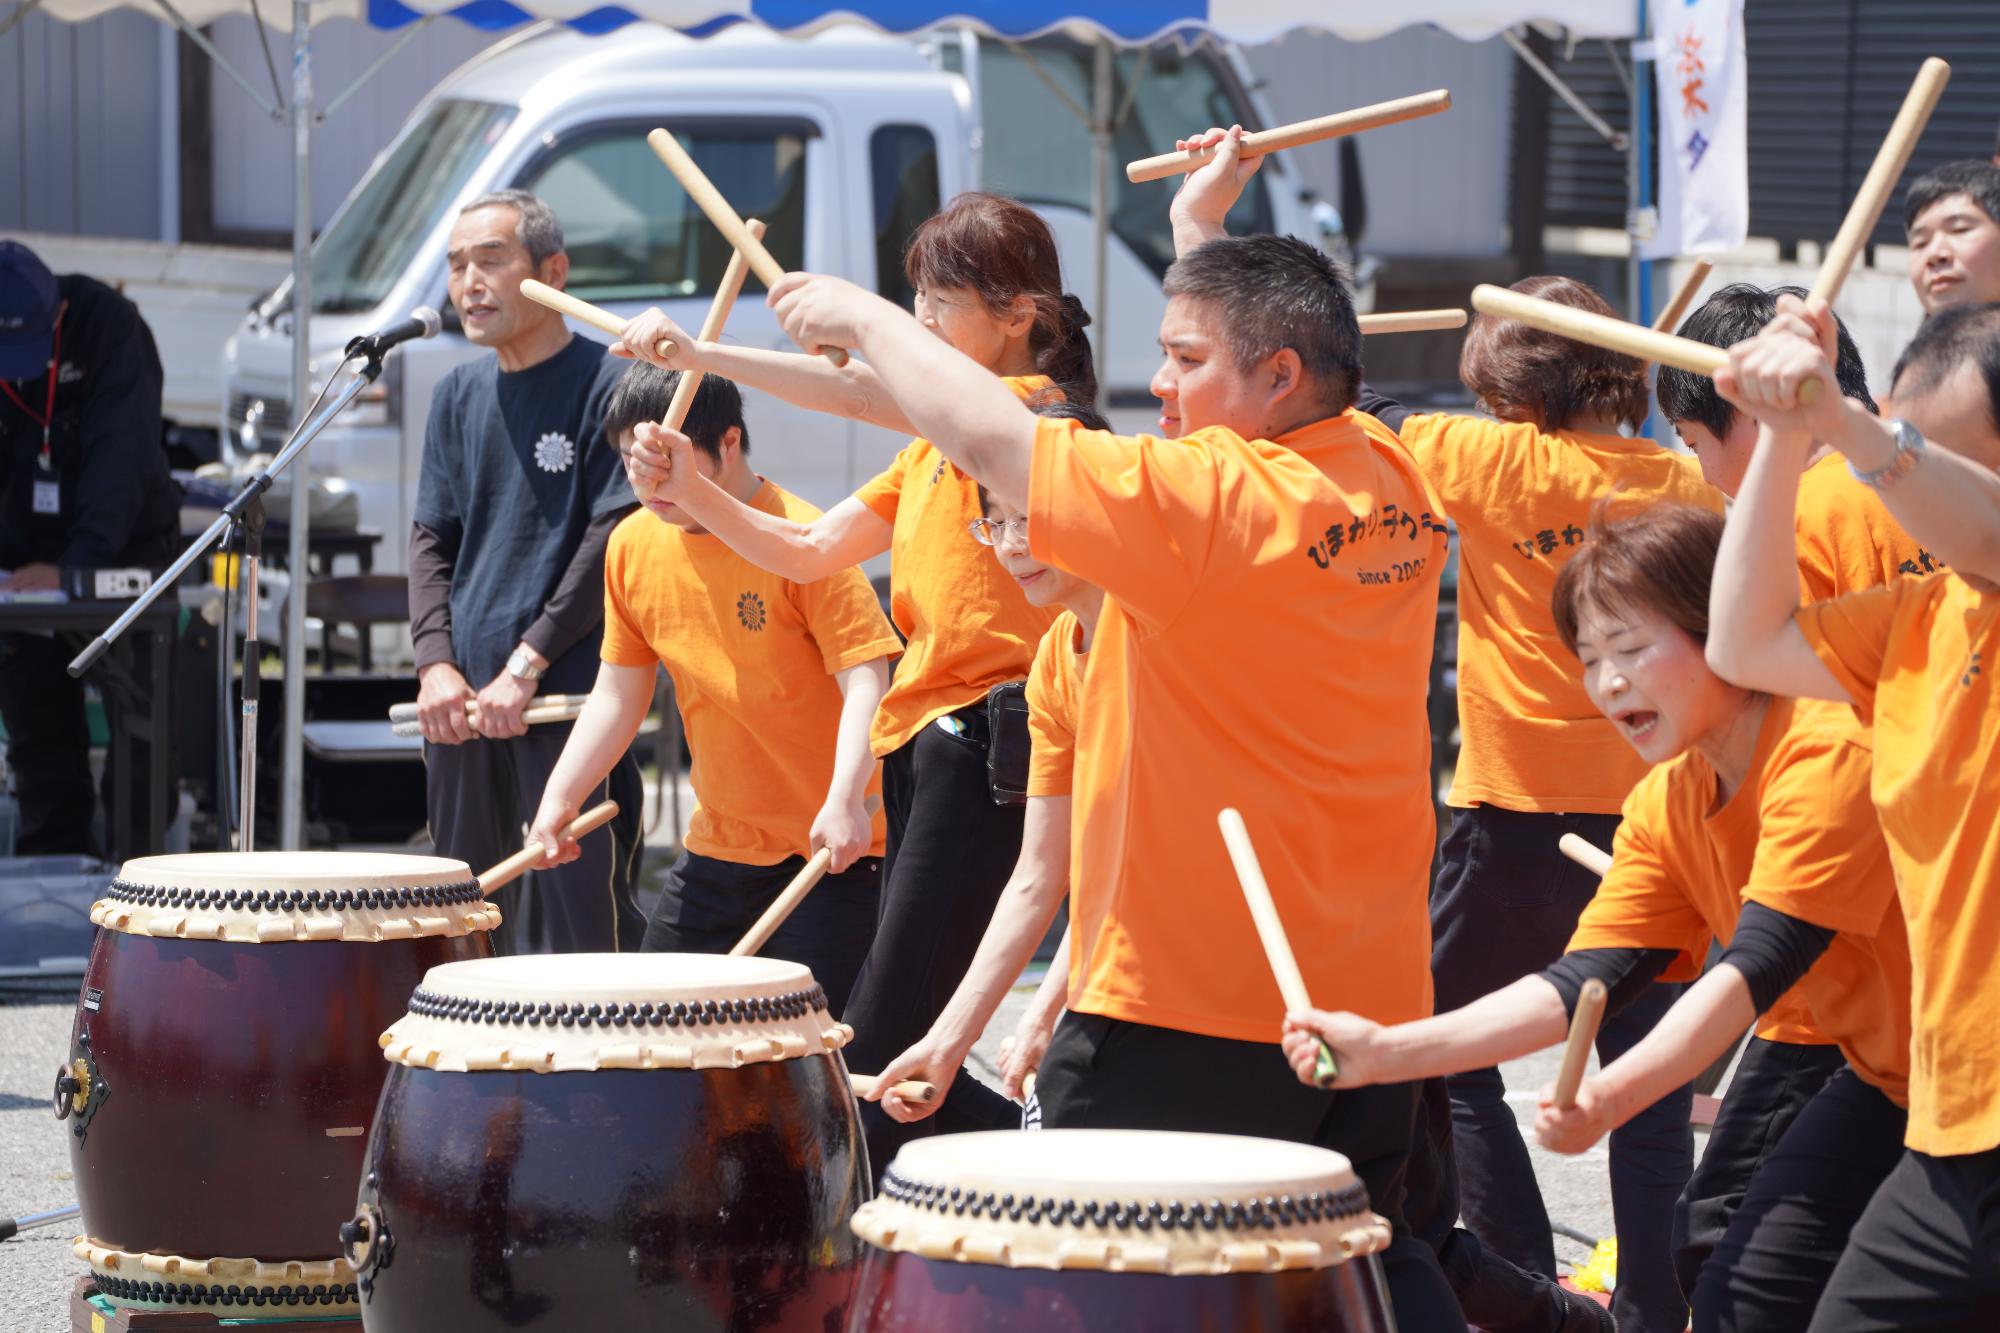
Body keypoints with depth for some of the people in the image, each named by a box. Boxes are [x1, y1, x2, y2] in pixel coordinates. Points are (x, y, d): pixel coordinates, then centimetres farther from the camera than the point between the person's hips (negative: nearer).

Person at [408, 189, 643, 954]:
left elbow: (615, 536, -9)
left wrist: (527, 665, -13)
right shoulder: (459, 395, 16)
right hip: (463, 700, 6)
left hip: (569, 696, -6)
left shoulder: (606, 385, -3)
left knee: (578, 922, -9)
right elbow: (431, 538, 14)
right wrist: (435, 661, -2)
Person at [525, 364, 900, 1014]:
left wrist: (845, 801, -33)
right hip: (716, 846, 6)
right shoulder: (634, 547, 3)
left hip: (833, 845, -6)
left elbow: (865, 677, -20)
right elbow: (619, 692, 11)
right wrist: (560, 798, -1)